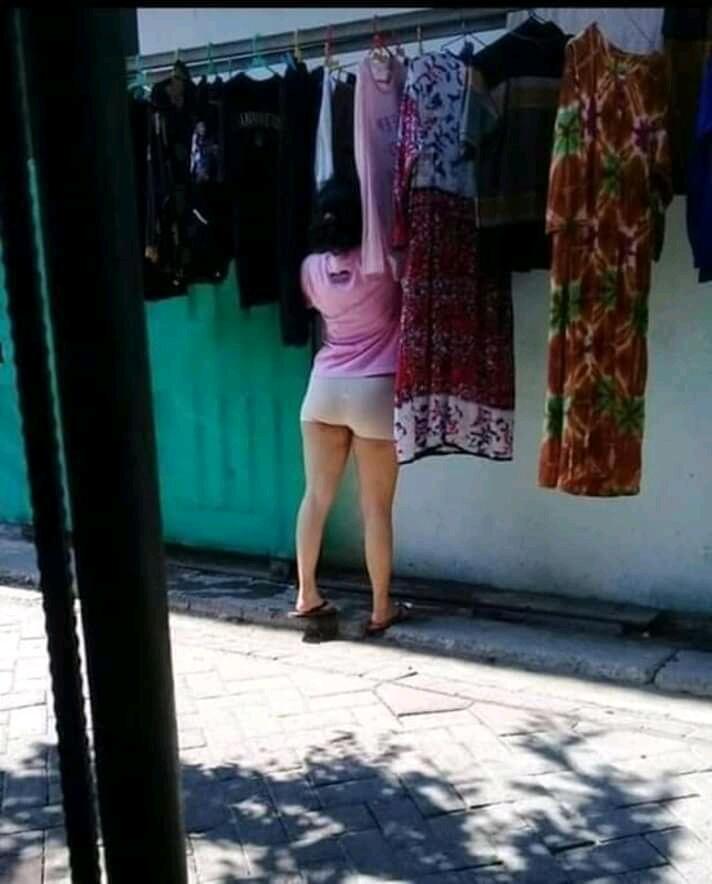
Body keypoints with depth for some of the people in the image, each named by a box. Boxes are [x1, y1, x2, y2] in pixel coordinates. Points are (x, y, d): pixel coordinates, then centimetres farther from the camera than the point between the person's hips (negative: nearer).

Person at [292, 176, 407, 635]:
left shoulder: (313, 267, 2)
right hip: (375, 391, -4)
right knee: (377, 508, 3)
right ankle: (382, 607, 12)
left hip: (324, 387, 4)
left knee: (317, 496, 12)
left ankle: (307, 595, 19)